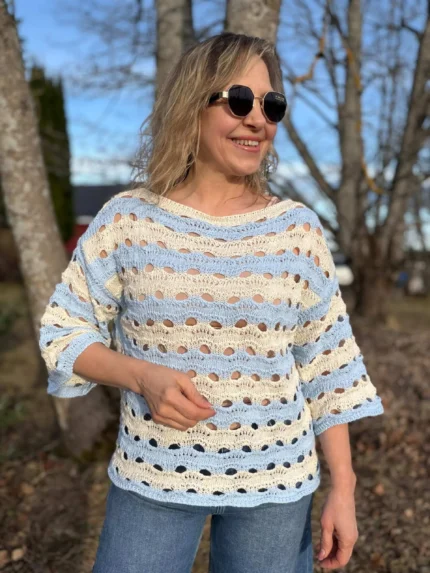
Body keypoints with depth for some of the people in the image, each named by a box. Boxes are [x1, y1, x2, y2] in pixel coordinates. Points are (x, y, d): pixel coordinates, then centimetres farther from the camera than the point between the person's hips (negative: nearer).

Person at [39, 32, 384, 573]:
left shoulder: (298, 228, -3)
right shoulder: (127, 219, -7)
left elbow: (327, 365, 1)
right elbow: (63, 332, 0)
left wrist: (343, 487, 0)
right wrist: (142, 376, -18)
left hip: (275, 483, 1)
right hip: (151, 478, 0)